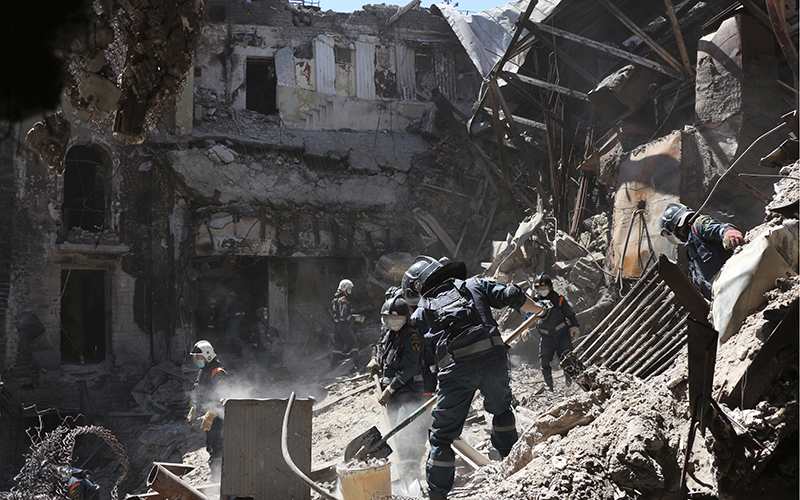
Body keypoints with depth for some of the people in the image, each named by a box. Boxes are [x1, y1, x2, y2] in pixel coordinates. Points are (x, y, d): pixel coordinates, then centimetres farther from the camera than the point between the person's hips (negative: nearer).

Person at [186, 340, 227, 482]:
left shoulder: (218, 373, -18)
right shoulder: (202, 372, 14)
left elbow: (219, 399, -24)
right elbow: (198, 396, 25)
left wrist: (209, 417, -27)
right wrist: (193, 412, 19)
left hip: (217, 416, -10)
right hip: (208, 417, 10)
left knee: (215, 448, -11)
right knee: (211, 447, 15)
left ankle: (216, 480, -9)